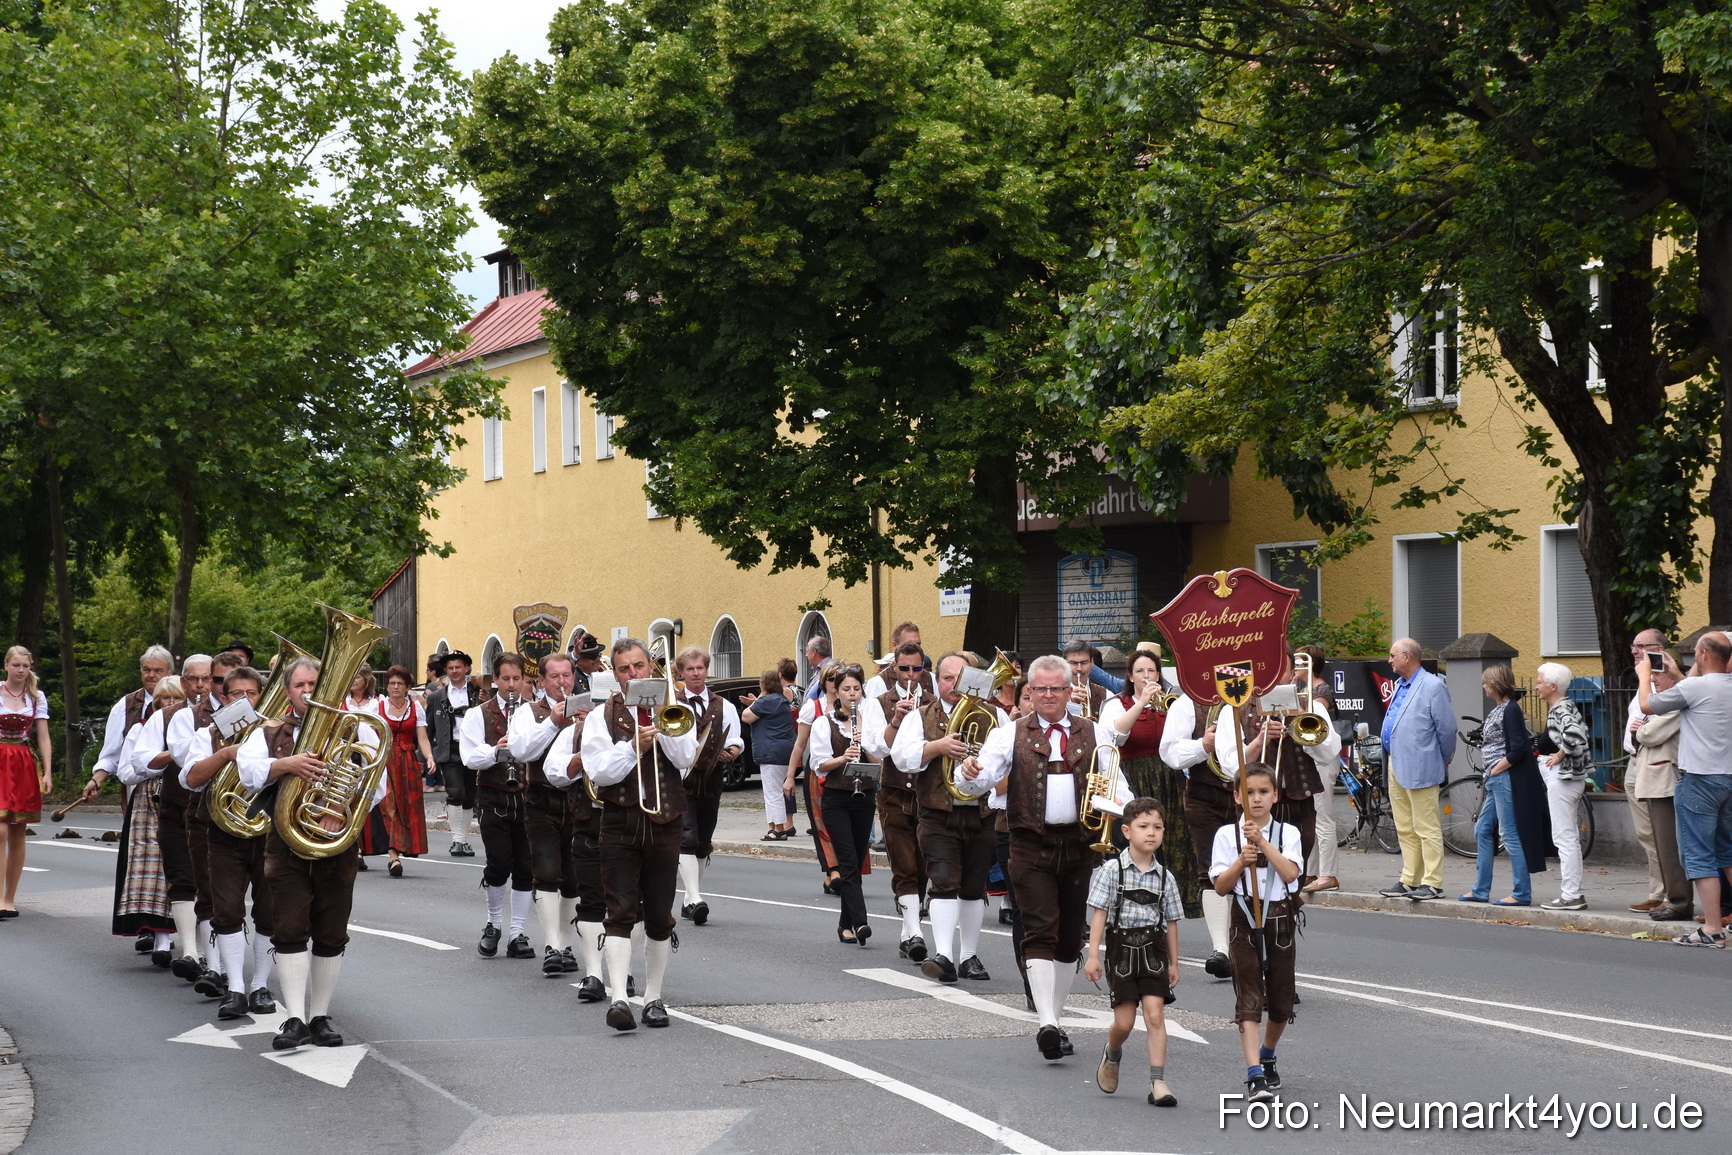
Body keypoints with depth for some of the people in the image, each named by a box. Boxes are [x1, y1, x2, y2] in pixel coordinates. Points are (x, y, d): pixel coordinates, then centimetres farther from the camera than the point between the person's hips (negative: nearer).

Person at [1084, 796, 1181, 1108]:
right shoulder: (1111, 870, -3)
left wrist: (1173, 963, 14)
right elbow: (1099, 914, -5)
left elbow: (1171, 922, 12)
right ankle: (1111, 1055, 34)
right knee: (1124, 1021, 0)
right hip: (1121, 948, -2)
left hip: (1153, 950, 2)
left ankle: (1158, 1082, -7)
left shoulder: (1165, 877, 5)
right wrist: (1093, 955, -10)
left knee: (1155, 1013, -10)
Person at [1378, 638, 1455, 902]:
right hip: (1395, 766, 9)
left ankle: (1432, 883, -3)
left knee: (1427, 829, -5)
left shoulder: (1433, 686, -11)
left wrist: (1443, 761, 0)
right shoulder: (1399, 685, 17)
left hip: (1419, 769, -9)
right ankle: (1409, 880, 20)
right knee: (1405, 829, 14)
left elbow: (1447, 728, -10)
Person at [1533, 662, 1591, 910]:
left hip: (1561, 776, -11)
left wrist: (1559, 755, -20)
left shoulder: (1561, 709, -16)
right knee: (1569, 838, 14)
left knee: (1564, 838, -7)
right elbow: (1581, 732, 21)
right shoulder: (1562, 707, 14)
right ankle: (1573, 892, 19)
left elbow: (1574, 734, -34)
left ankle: (1571, 896, -6)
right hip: (1566, 777, 11)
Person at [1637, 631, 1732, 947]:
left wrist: (1644, 675, 17)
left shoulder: (1694, 687, -14)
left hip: (1698, 779, -7)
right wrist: (1675, 675, 34)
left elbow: (1647, 705, 0)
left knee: (1699, 856, -4)